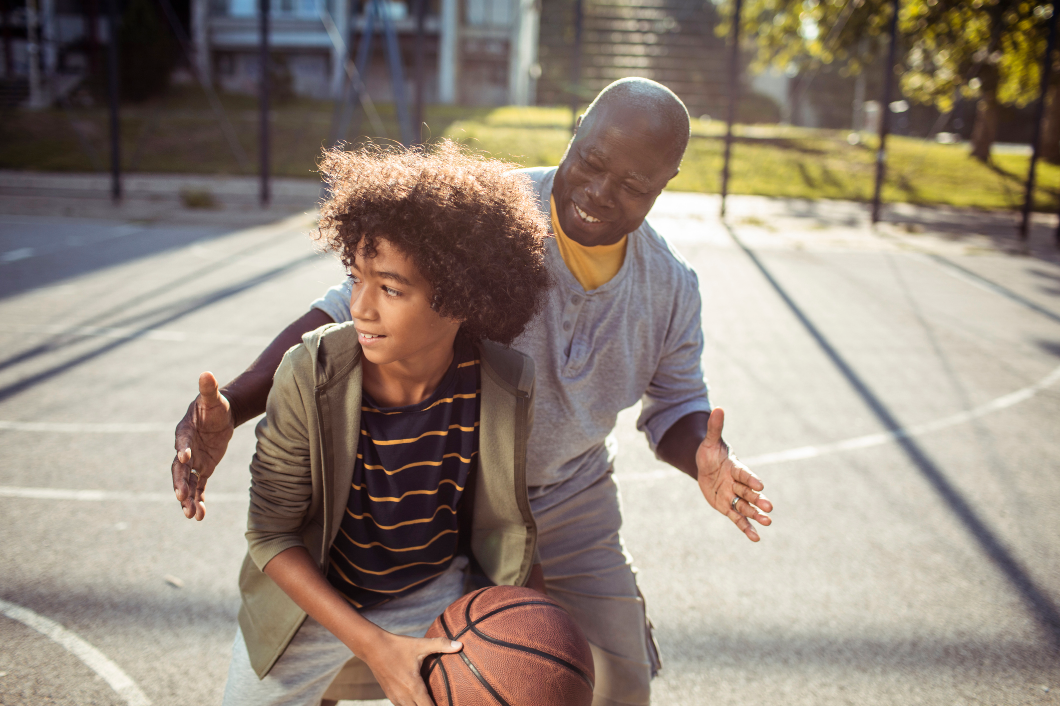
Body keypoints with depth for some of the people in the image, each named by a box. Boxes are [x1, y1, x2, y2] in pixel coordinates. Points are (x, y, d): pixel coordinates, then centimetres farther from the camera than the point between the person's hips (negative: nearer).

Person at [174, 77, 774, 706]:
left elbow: (676, 407, 4)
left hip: (572, 509, 4)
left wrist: (704, 458, -20)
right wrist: (230, 405, -37)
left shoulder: (671, 284, -8)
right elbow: (346, 312, -24)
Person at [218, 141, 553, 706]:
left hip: (438, 597, 1)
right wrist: (373, 646, -24)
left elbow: (512, 520, -4)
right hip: (313, 597, 0)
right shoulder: (309, 377, -28)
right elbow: (271, 534, -18)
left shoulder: (512, 388, -24)